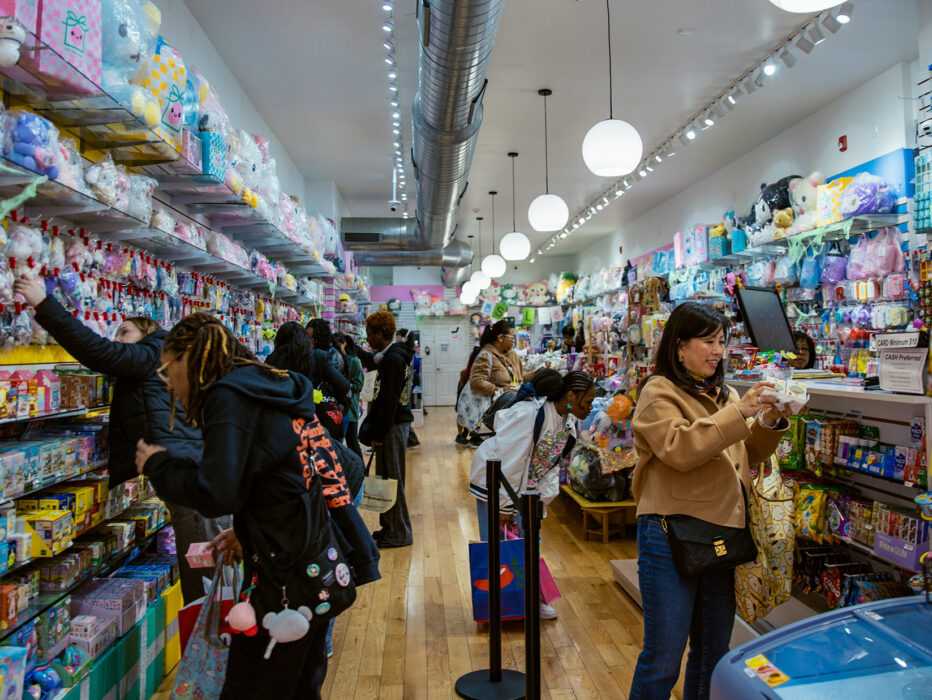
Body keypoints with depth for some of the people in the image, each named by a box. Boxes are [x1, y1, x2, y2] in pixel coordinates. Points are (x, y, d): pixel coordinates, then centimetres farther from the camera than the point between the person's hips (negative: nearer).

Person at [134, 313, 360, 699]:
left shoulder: (228, 396, -13)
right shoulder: (267, 389, 14)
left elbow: (216, 493, -21)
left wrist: (158, 464, -5)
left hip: (285, 575, -9)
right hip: (316, 563, 9)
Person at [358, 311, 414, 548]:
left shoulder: (393, 359, -18)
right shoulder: (390, 355, 12)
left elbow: (389, 400, -20)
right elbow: (373, 361, 37)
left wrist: (378, 432, -17)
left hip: (393, 425, -10)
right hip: (394, 422, 10)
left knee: (391, 478, -3)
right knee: (387, 477, 15)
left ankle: (399, 533, 7)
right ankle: (390, 526, 25)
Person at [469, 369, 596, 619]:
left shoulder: (568, 423, -3)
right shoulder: (529, 413, -30)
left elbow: (552, 467, 4)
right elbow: (508, 461, -28)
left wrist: (541, 502, -5)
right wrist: (505, 506, -24)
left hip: (526, 487, 7)